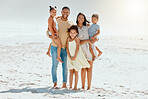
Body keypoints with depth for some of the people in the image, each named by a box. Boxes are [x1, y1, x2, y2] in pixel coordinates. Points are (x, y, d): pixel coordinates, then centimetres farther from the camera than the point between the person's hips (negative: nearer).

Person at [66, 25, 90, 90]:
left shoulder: (77, 39, -8)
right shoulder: (68, 39, 4)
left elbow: (77, 48, -14)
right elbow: (67, 48, -1)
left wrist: (74, 57, -19)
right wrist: (69, 56, -13)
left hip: (77, 58, -4)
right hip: (70, 58, 4)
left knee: (76, 72, 2)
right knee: (71, 72, 6)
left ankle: (75, 87, 6)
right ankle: (70, 86, 10)